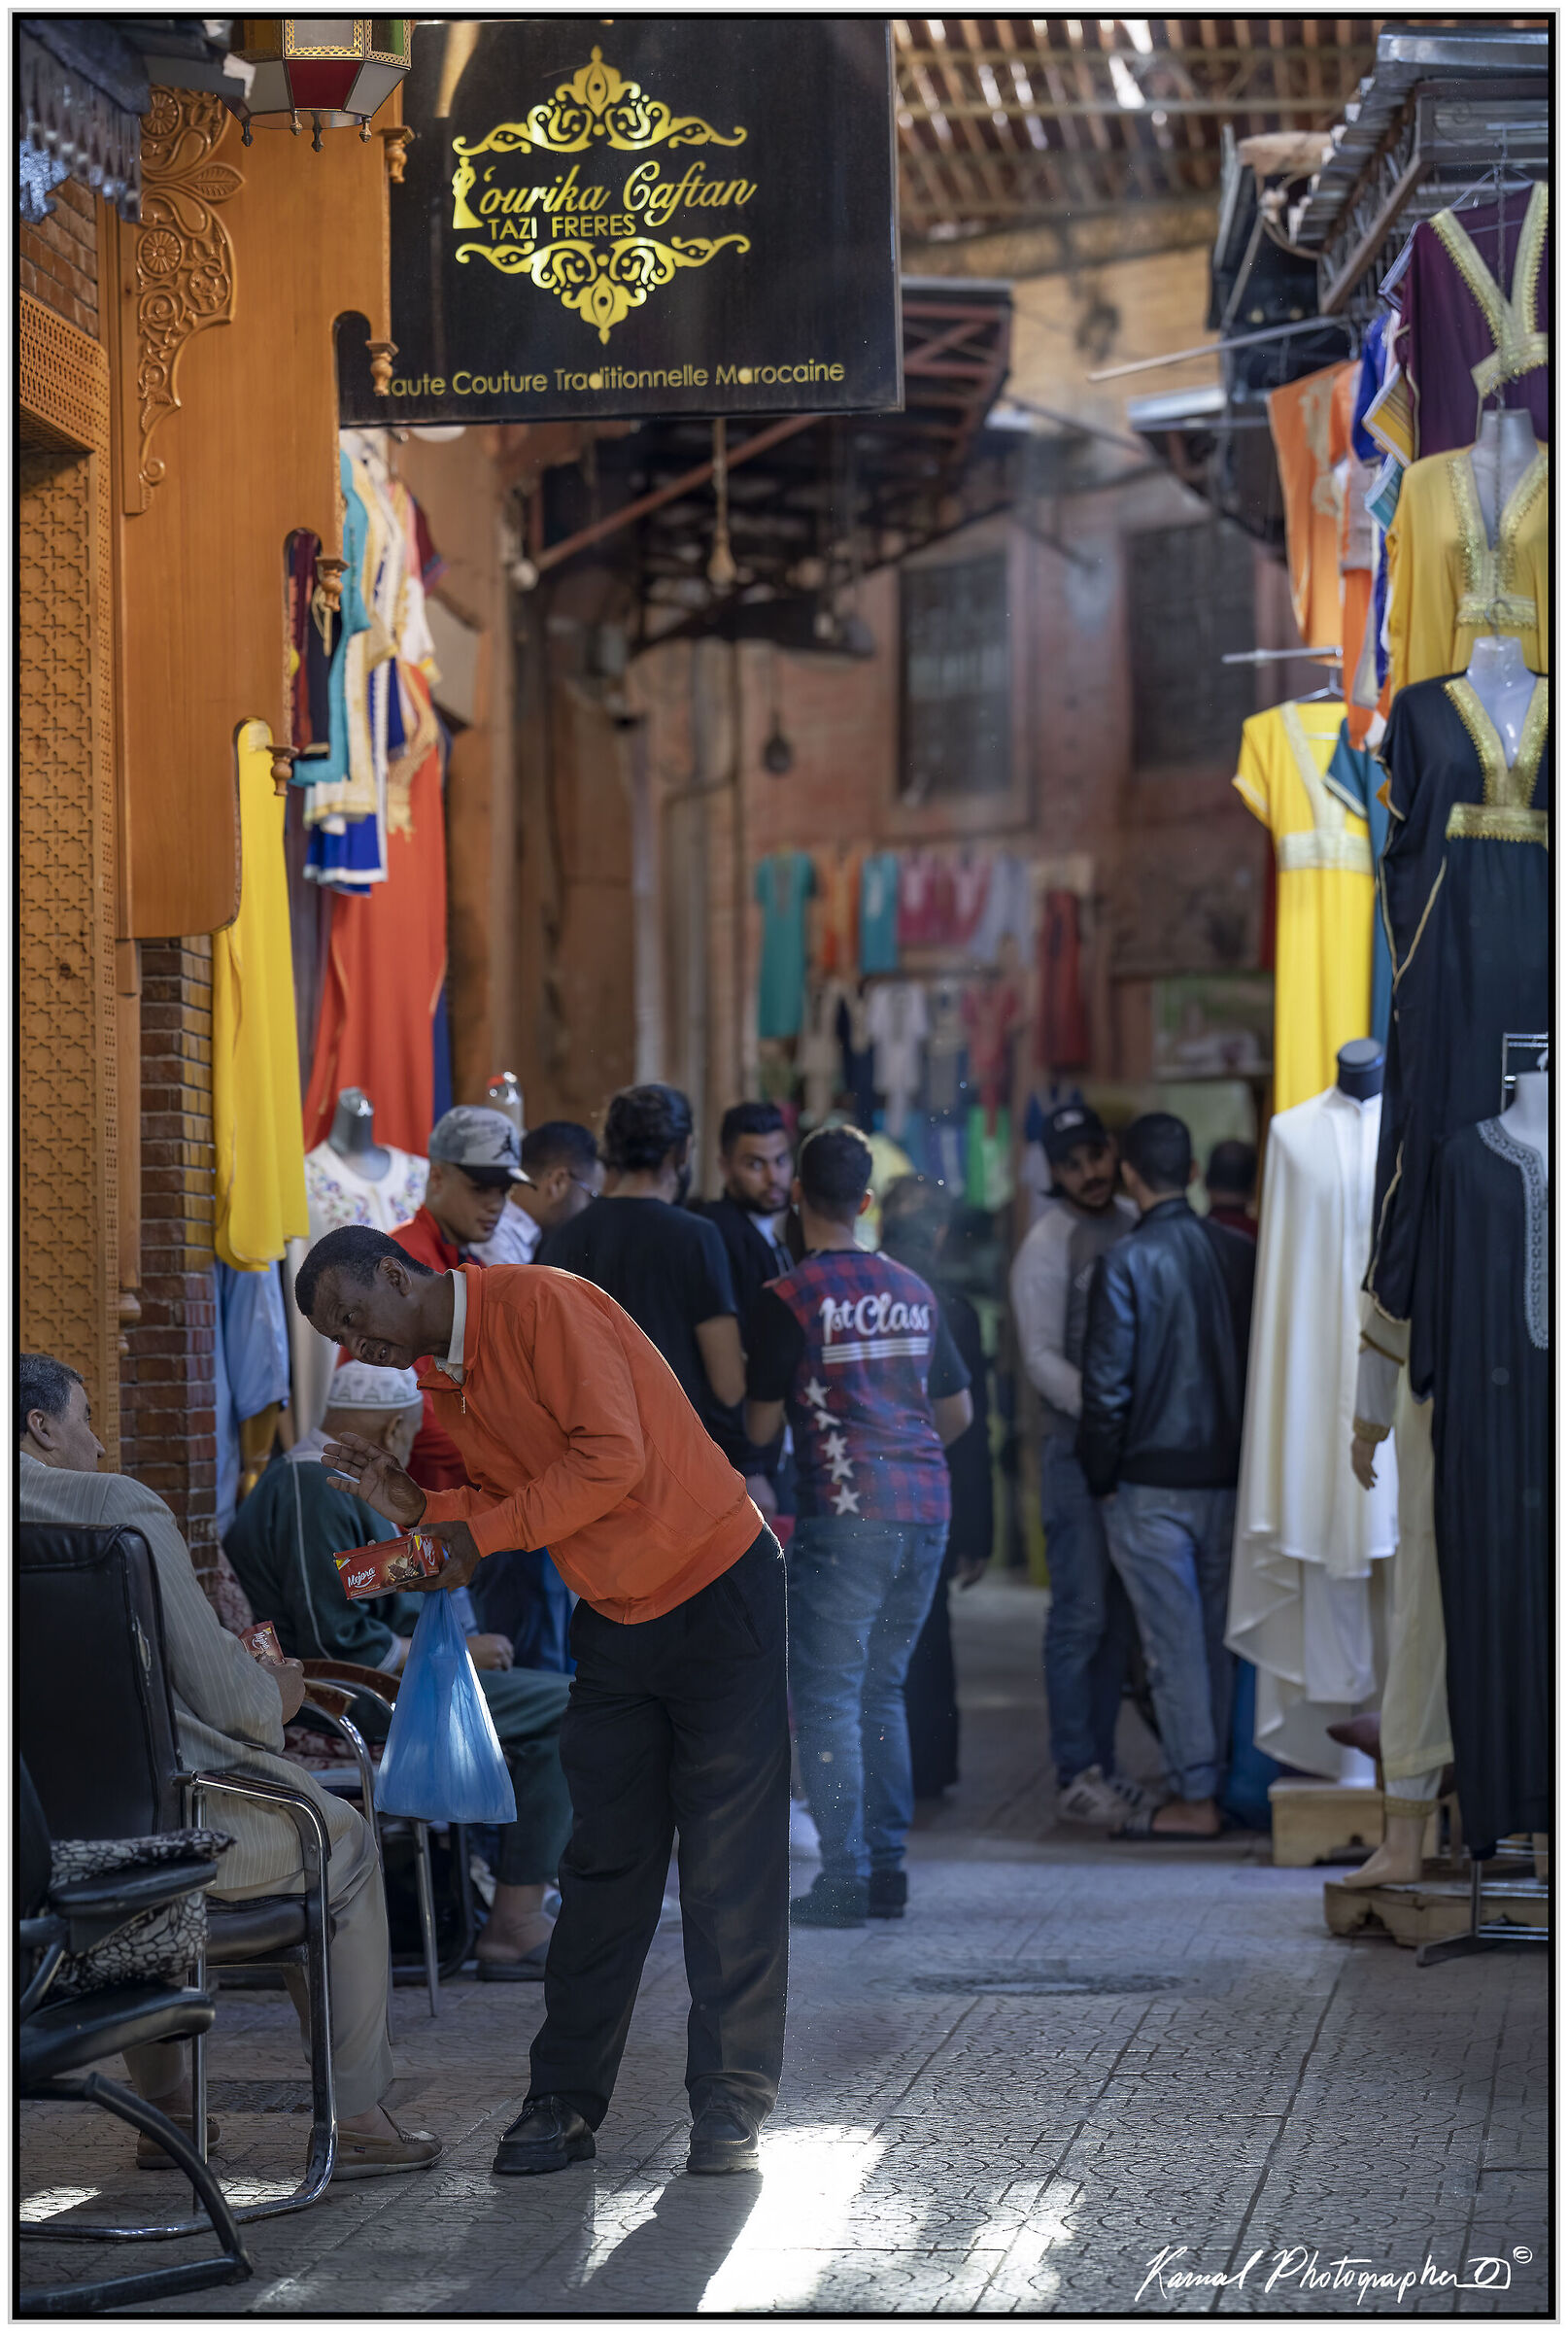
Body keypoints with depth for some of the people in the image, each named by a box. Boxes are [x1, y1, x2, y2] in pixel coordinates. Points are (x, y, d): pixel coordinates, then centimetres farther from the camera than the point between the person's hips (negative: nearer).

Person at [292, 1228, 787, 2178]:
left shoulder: (540, 1305, -18)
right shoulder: (440, 1380, 9)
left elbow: (612, 1457, -26)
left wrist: (483, 1532, -18)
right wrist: (418, 1508, -3)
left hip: (719, 1592, -8)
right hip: (615, 1625, 8)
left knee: (730, 1867, -3)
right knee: (603, 1863, 6)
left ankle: (731, 2106, 2)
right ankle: (566, 2102, 8)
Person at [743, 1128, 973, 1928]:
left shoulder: (788, 1299, -6)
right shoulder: (912, 1291, 13)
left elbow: (761, 1423, -5)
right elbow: (957, 1410, 20)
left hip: (844, 1511, -6)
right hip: (924, 1506, 6)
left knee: (826, 1695, -2)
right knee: (882, 1690, 14)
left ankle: (845, 1877, -7)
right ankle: (887, 1868, 13)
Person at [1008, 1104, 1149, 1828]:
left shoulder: (1134, 1225, 12)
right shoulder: (1048, 1243, -6)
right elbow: (1041, 1358, -10)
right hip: (1078, 1448, -6)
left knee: (1117, 1615, 9)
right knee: (1082, 1616, -7)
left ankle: (1101, 1764, 16)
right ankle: (1076, 1775, -3)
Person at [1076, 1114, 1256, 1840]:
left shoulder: (1126, 1262, -12)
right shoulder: (1239, 1253, 3)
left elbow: (1107, 1383, -13)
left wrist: (1100, 1477, -1)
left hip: (1152, 1481, -5)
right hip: (1229, 1477, 5)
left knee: (1174, 1641, -2)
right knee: (1218, 1636, 13)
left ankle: (1195, 1798, 0)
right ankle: (1220, 1778, 18)